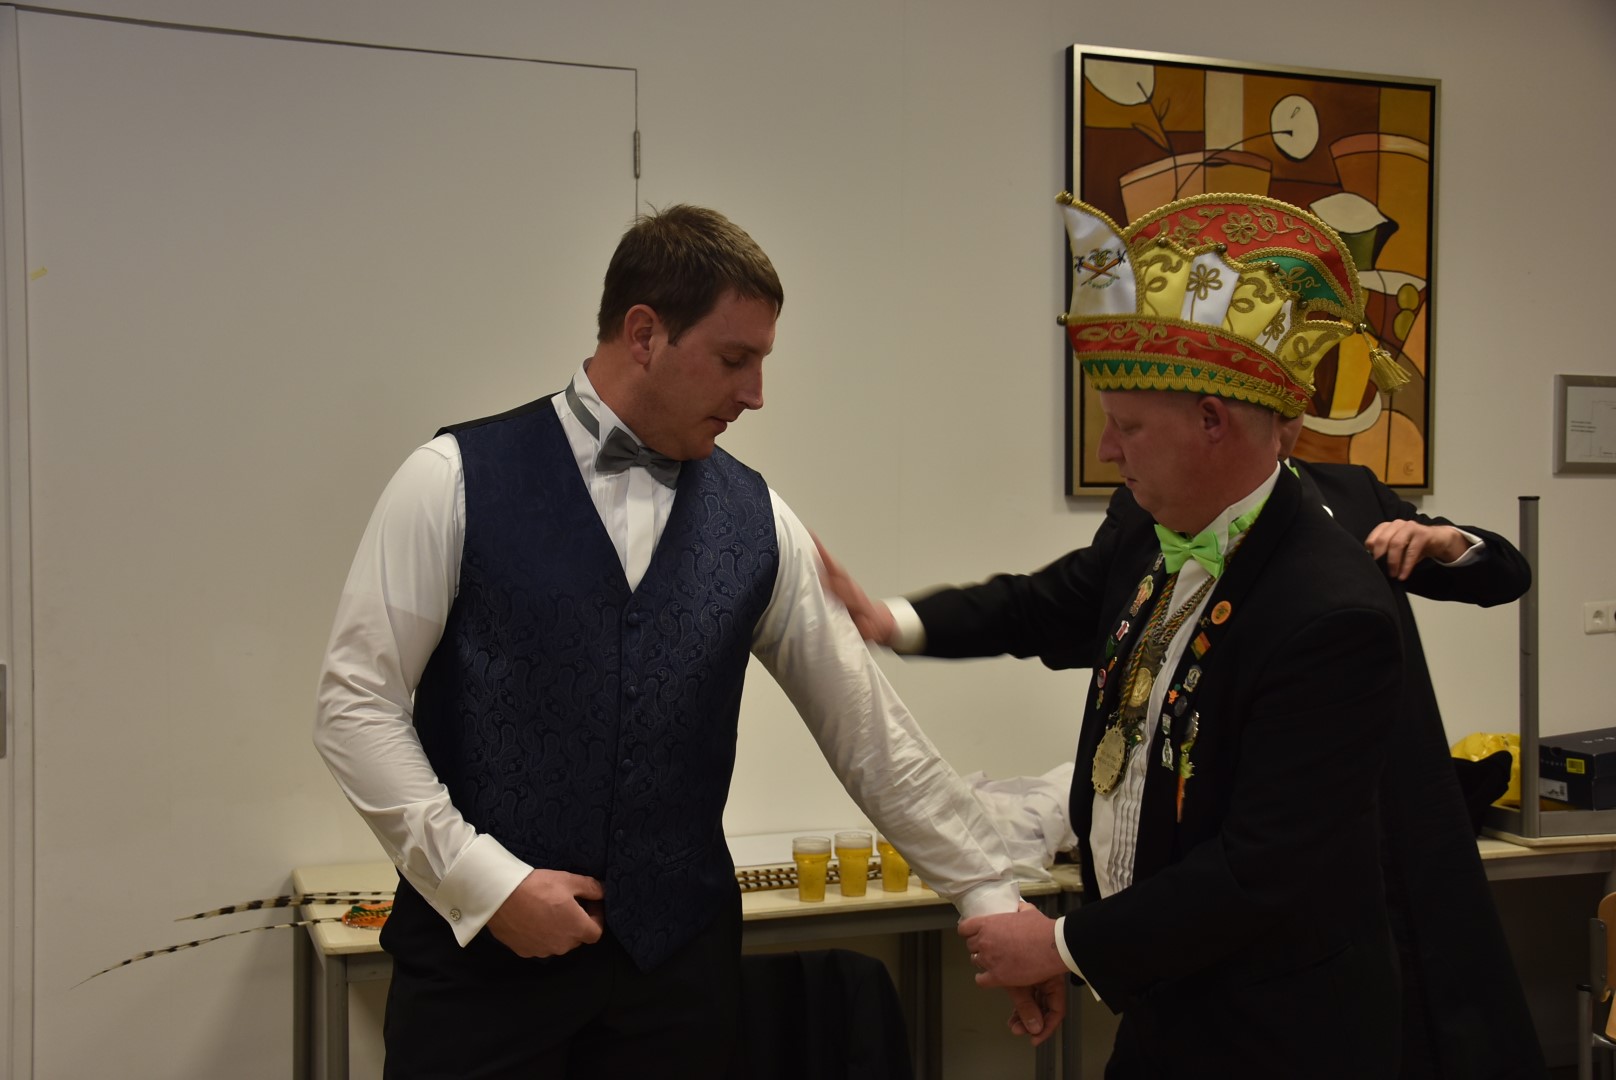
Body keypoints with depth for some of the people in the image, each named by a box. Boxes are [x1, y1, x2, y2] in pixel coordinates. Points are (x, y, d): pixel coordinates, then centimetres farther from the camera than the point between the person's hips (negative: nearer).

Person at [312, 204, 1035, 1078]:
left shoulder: (756, 520, 2)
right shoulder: (457, 480, -6)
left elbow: (867, 728, 6)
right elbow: (356, 703, -7)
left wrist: (989, 893, 7)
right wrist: (485, 880, -13)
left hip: (679, 961, 3)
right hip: (479, 942, -2)